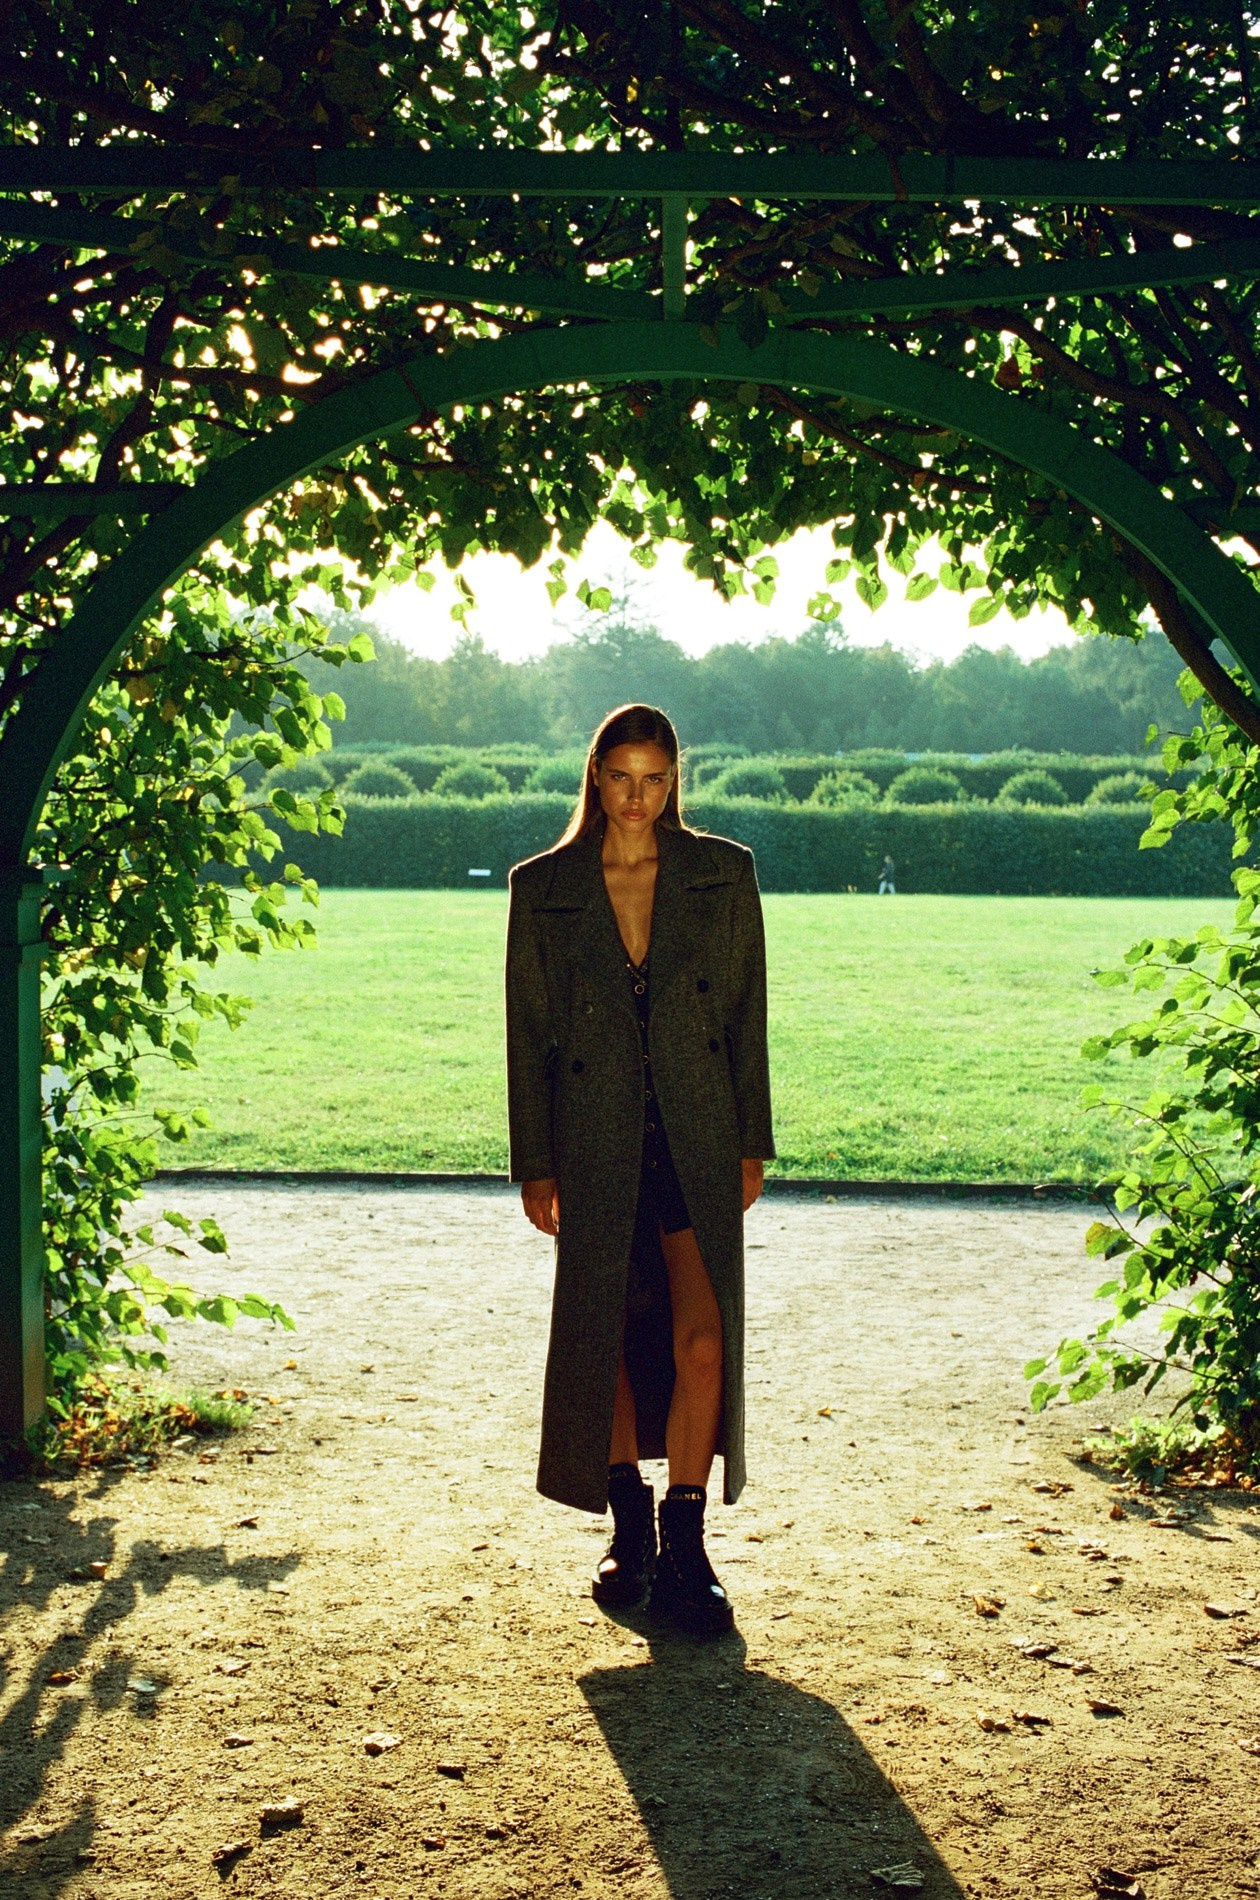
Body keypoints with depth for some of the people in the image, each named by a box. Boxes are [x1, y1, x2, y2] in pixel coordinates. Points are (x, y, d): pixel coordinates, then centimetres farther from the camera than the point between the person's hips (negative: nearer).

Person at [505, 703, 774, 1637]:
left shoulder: (723, 875, 2)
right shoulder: (542, 889, 2)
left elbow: (747, 1015, 5)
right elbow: (528, 1032, 5)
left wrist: (751, 1143, 3)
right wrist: (535, 1163, 3)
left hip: (696, 1140, -1)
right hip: (594, 1147, 1)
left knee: (703, 1340, -9)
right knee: (603, 1344, 9)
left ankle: (685, 1547, 6)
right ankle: (632, 1532, 28)